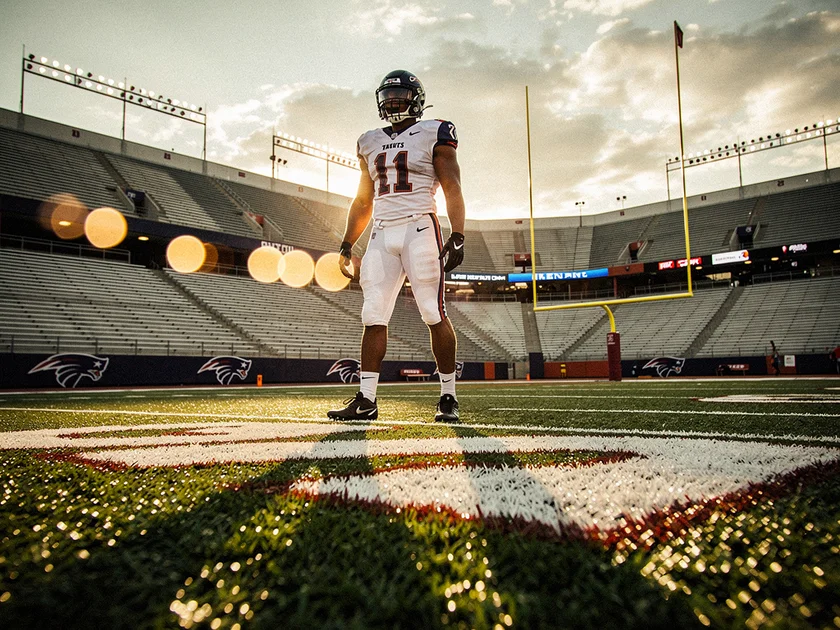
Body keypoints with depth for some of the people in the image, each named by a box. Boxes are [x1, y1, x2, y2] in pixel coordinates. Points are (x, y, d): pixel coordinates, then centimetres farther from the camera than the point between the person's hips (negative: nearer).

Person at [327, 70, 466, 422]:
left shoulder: (434, 135, 5)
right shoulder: (371, 143, 20)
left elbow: (452, 191, -2)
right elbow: (363, 201, 23)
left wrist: (457, 238, -15)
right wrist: (346, 246, 17)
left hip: (419, 228, -5)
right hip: (382, 234, 5)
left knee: (434, 315, -6)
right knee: (373, 317, -1)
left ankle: (448, 397, 4)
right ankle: (366, 399, 2)